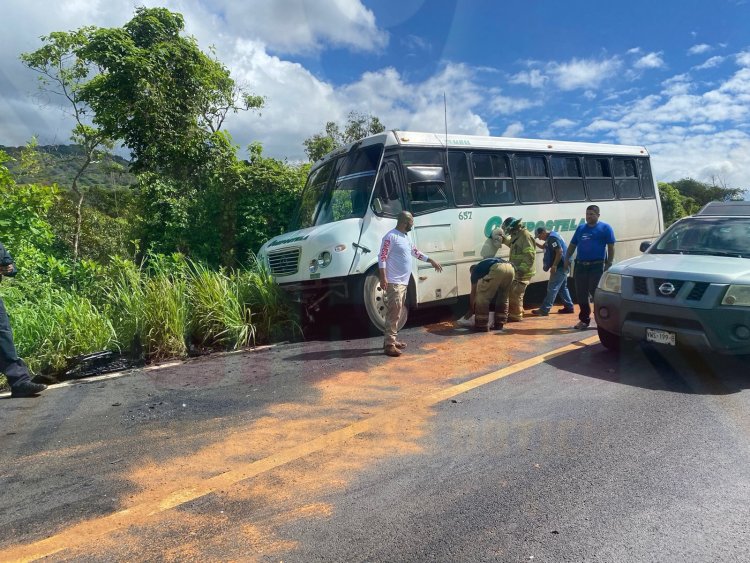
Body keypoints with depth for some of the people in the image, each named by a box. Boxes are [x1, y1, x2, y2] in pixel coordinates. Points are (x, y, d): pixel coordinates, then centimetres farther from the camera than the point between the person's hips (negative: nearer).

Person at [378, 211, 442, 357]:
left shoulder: (405, 237, 17)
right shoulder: (391, 236, -13)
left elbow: (415, 252, 30)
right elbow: (382, 258, -17)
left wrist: (431, 261, 32)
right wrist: (383, 278, -24)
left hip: (403, 282, 10)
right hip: (394, 282, -10)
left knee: (397, 311, 13)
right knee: (394, 311, -12)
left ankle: (391, 340, 21)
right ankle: (389, 344, -11)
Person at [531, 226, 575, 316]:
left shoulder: (552, 238, -17)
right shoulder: (550, 237, 15)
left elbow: (560, 251, -24)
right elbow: (544, 247, 32)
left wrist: (554, 266, -23)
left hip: (560, 266, -11)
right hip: (562, 266, 11)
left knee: (552, 288, -10)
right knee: (562, 288, 18)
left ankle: (544, 310, -9)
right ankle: (569, 307, 25)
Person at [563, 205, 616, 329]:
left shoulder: (605, 228, 2)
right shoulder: (581, 228, 16)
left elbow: (611, 247, -1)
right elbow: (572, 245, 19)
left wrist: (609, 263, -8)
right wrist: (567, 258, 7)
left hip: (597, 266, -5)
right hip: (580, 266, 5)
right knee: (581, 294, 6)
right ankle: (584, 319, 18)